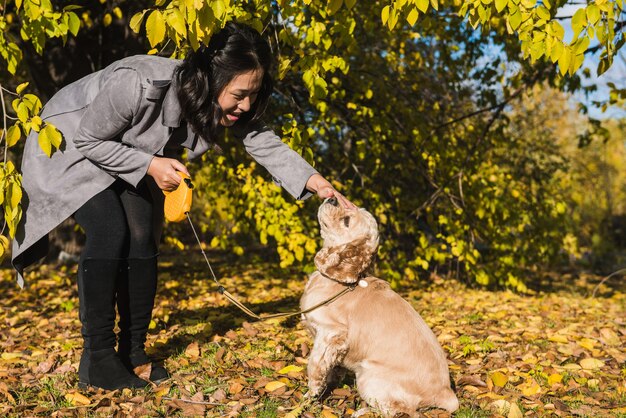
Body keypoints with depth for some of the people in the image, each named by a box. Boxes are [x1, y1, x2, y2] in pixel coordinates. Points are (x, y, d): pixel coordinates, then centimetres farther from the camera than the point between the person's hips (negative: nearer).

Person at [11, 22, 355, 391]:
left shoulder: (229, 102, -21)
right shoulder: (139, 85, -39)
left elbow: (266, 143, -17)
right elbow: (88, 140, -26)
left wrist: (320, 185, -27)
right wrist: (150, 165, -31)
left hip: (128, 157, 6)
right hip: (68, 145, -6)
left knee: (142, 238, -6)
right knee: (110, 233, -22)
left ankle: (133, 351, 7)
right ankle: (97, 359, -11)